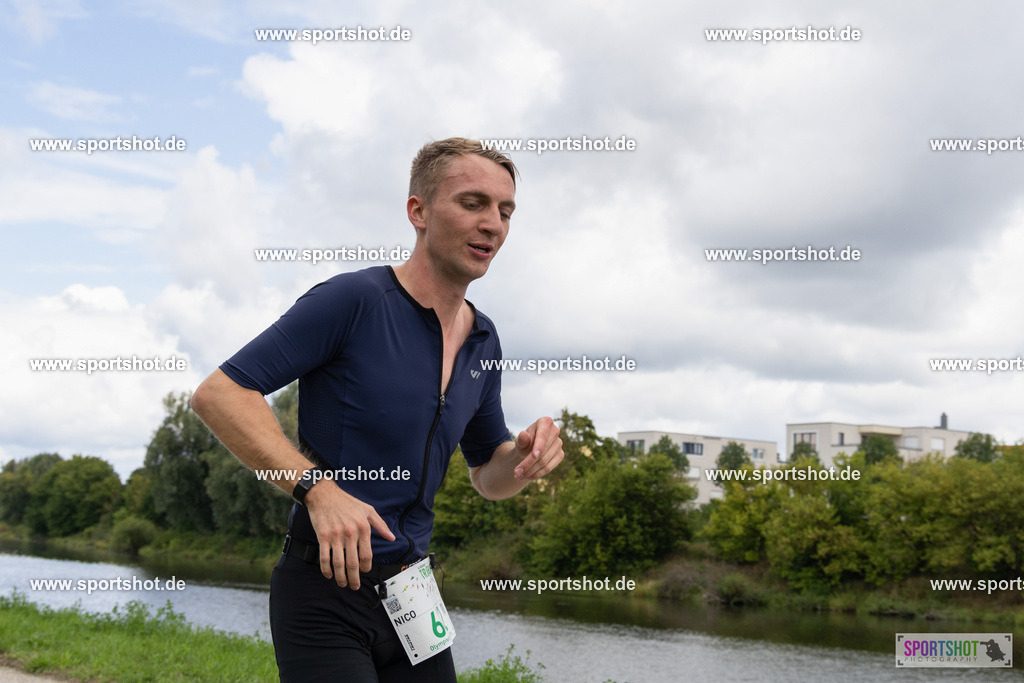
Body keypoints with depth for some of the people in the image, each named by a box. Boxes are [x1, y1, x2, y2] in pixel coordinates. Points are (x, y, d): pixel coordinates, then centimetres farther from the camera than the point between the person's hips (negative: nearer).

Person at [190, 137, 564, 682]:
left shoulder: (482, 341, 9)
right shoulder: (353, 301, -13)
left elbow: (488, 477, 20)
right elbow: (217, 395, -17)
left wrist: (526, 455, -4)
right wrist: (316, 488, -26)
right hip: (326, 590, -7)